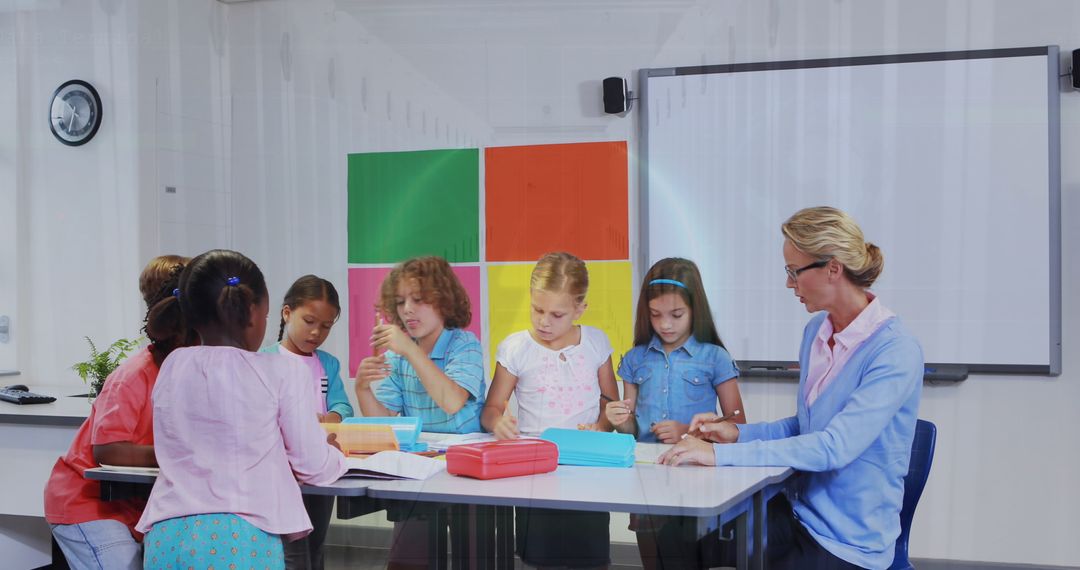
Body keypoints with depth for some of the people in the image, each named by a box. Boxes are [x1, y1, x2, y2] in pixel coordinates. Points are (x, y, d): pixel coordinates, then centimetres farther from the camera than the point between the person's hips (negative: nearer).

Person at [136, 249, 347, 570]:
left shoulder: (172, 367, 9)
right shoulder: (283, 372, -4)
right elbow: (313, 468, 1)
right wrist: (333, 455, 24)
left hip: (168, 537, 4)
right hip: (242, 538, -4)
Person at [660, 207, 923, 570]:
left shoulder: (895, 351, -20)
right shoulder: (817, 330, 5)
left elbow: (835, 447, -29)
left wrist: (722, 453, -30)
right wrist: (738, 433, -1)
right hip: (801, 512, 6)